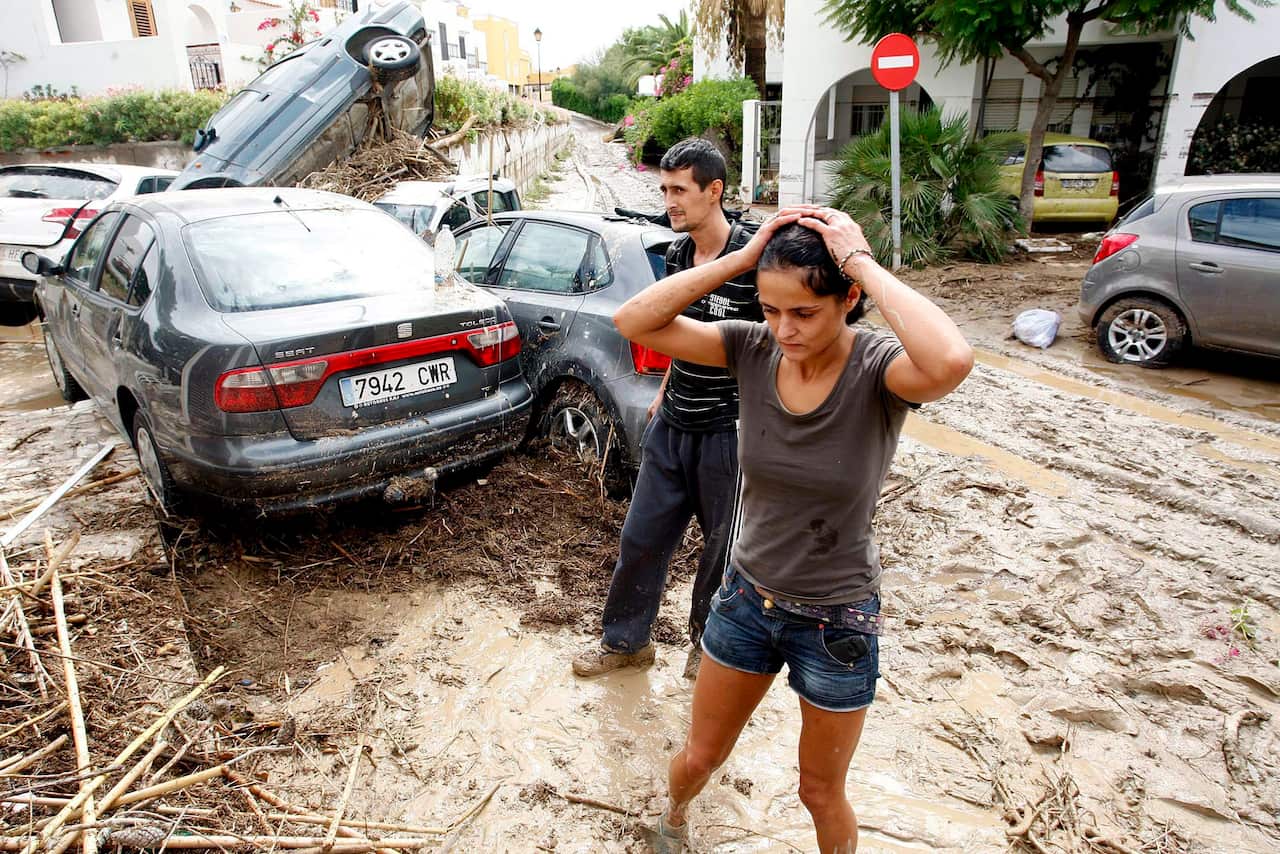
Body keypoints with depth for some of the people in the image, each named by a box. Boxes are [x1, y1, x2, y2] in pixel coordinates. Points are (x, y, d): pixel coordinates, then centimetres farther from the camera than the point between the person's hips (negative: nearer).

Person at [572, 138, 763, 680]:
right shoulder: (676, 254, 5)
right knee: (641, 536, 13)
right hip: (672, 425, 7)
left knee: (724, 545, 12)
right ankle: (625, 640, 32)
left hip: (729, 432, -6)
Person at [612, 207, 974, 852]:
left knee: (821, 794, 20)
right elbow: (632, 321, -19)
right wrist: (739, 258, -25)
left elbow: (951, 362, -47)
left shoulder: (879, 368, -23)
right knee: (700, 756, 24)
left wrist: (863, 262, -35)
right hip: (748, 598, 3)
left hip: (837, 621, -3)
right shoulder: (754, 348, -13)